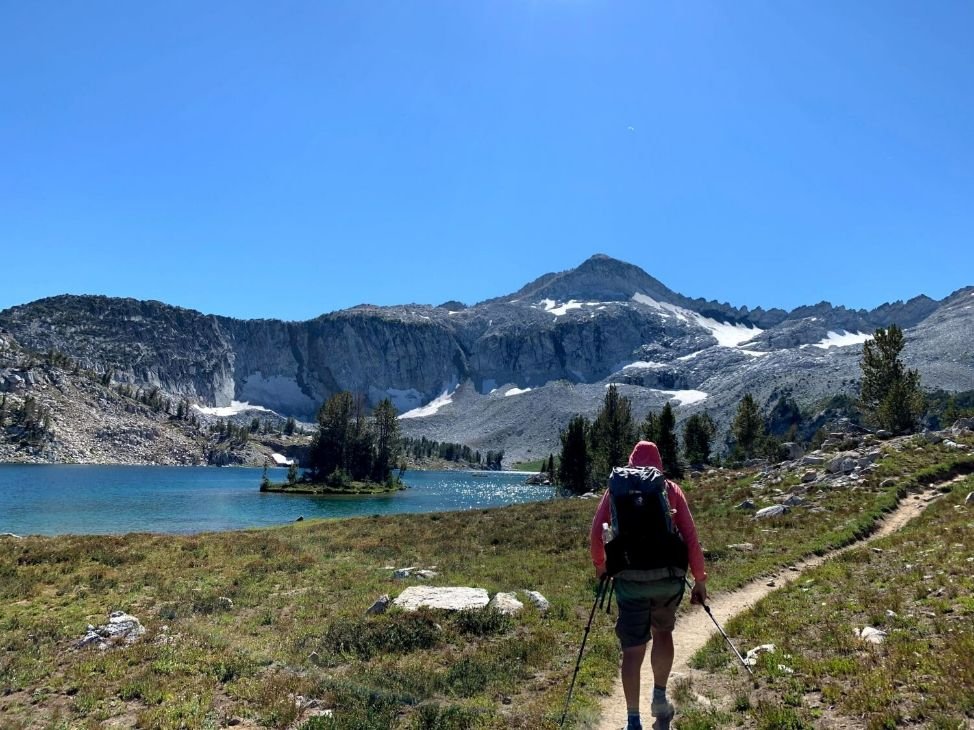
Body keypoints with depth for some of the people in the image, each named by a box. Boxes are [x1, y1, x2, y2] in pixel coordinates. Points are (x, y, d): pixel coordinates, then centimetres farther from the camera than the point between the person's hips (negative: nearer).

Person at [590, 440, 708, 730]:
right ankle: (660, 698, 25)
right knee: (663, 632, 27)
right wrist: (699, 579, 6)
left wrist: (599, 563, 16)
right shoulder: (671, 489, 8)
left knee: (633, 649, 7)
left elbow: (597, 530, 1)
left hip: (630, 579, -1)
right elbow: (690, 536, 2)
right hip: (668, 577, 1)